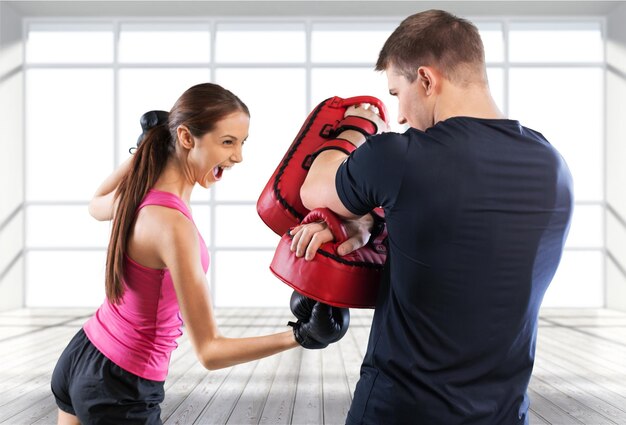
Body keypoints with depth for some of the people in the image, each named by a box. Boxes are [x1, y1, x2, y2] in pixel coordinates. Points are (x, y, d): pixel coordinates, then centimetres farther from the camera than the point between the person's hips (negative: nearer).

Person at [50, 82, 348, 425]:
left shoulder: (136, 192, -7)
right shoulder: (172, 225, -30)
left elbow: (96, 205, 22)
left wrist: (140, 150, 19)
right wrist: (299, 336, -35)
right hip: (119, 393, -8)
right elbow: (209, 351, -27)